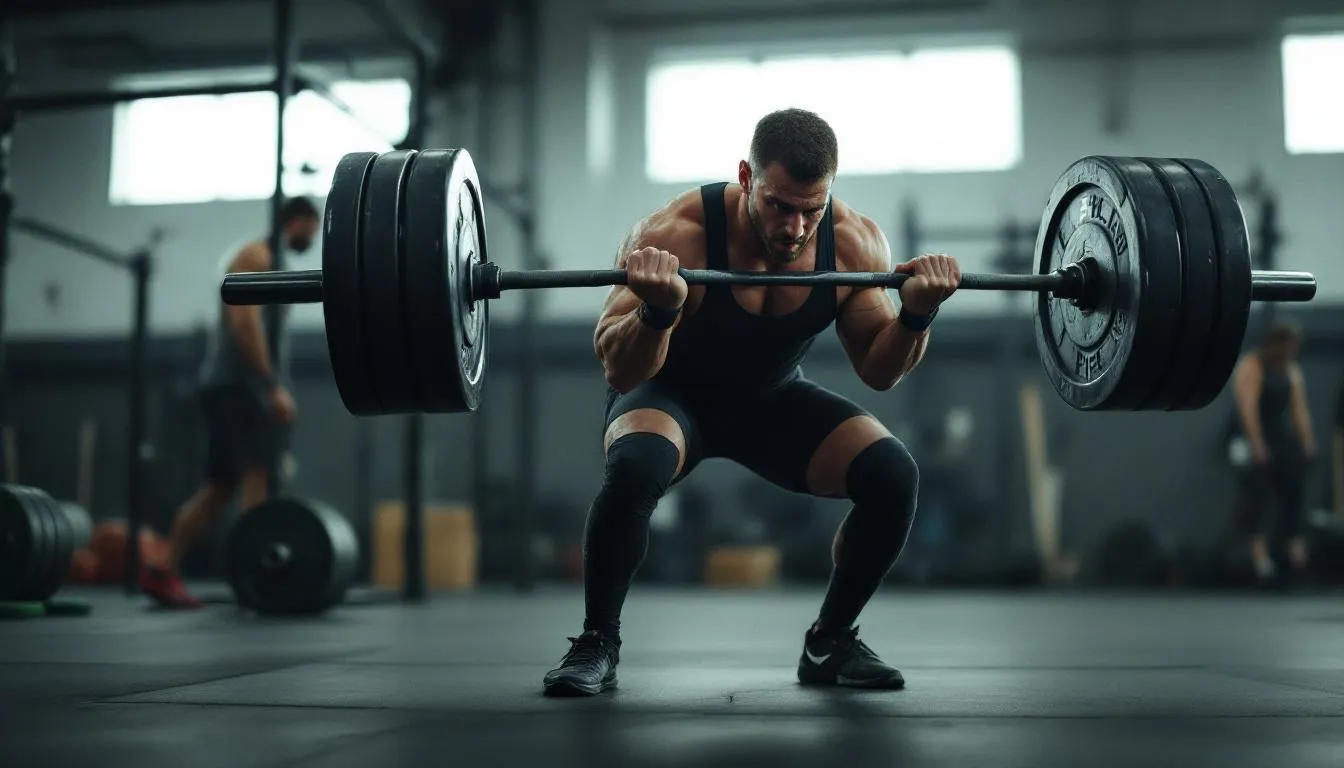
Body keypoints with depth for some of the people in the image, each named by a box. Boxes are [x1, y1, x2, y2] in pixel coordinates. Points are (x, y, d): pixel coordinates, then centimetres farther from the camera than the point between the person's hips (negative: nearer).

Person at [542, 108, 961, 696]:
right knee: (633, 468, -36)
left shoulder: (855, 243, -19)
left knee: (893, 475, -19)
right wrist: (658, 312, -48)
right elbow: (622, 374, -28)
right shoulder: (677, 235, -31)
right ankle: (596, 644, -12)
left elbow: (878, 371, -8)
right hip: (673, 395, -3)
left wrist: (916, 315, -29)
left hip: (772, 399, 3)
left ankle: (830, 642, 5)